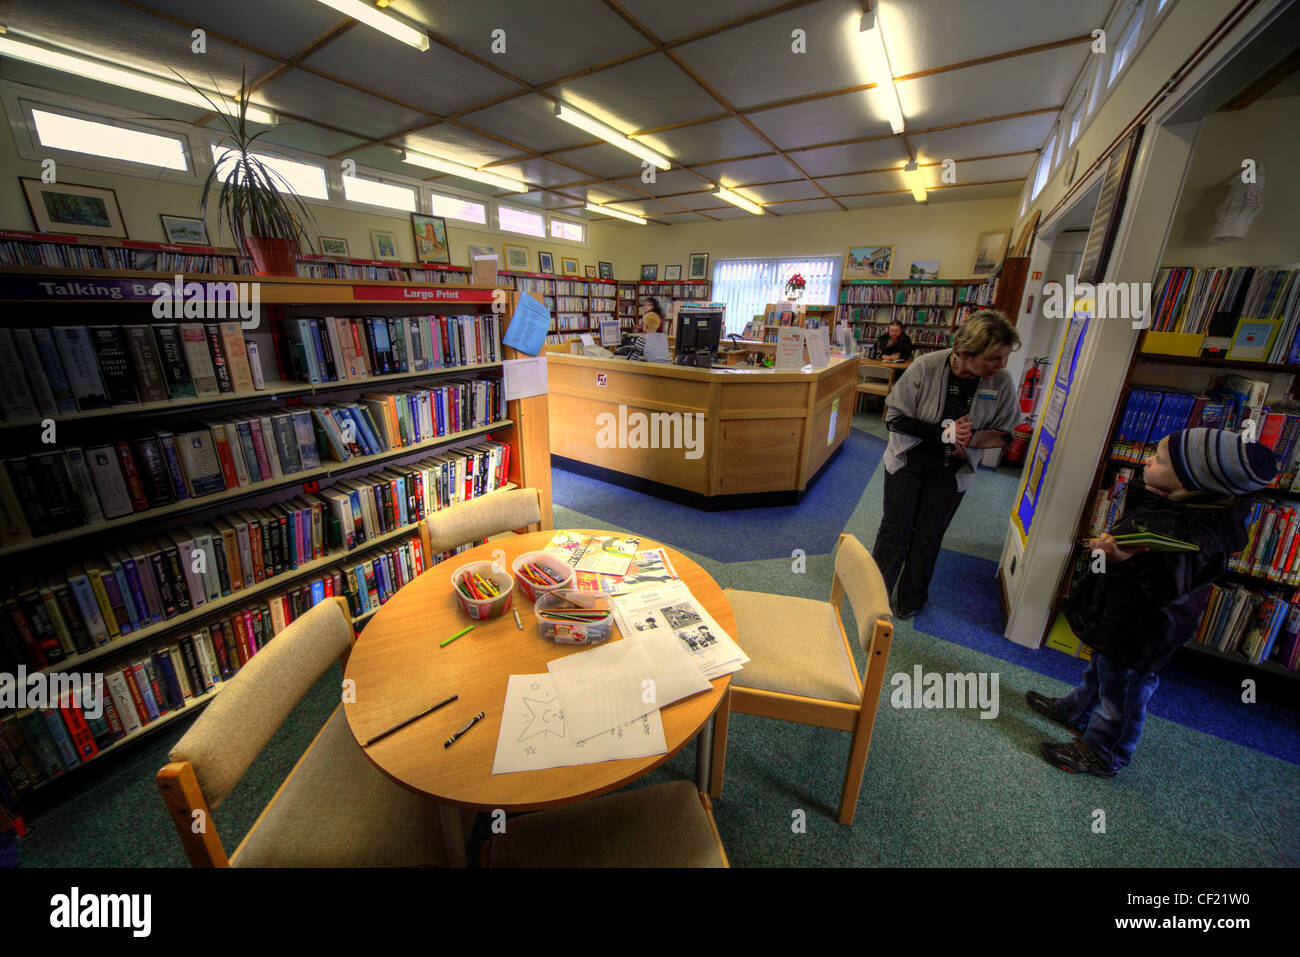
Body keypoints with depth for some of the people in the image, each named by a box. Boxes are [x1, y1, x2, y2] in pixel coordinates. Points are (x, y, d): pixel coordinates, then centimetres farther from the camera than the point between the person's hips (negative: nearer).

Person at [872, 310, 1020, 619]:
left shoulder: (1002, 382, -14)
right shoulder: (925, 367, -22)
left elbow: (1003, 433, -2)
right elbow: (895, 417, -16)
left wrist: (970, 439, -23)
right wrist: (944, 432, -26)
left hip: (951, 472, 2)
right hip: (907, 462, -2)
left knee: (928, 535, 13)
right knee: (895, 528, 7)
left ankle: (912, 598, 34)